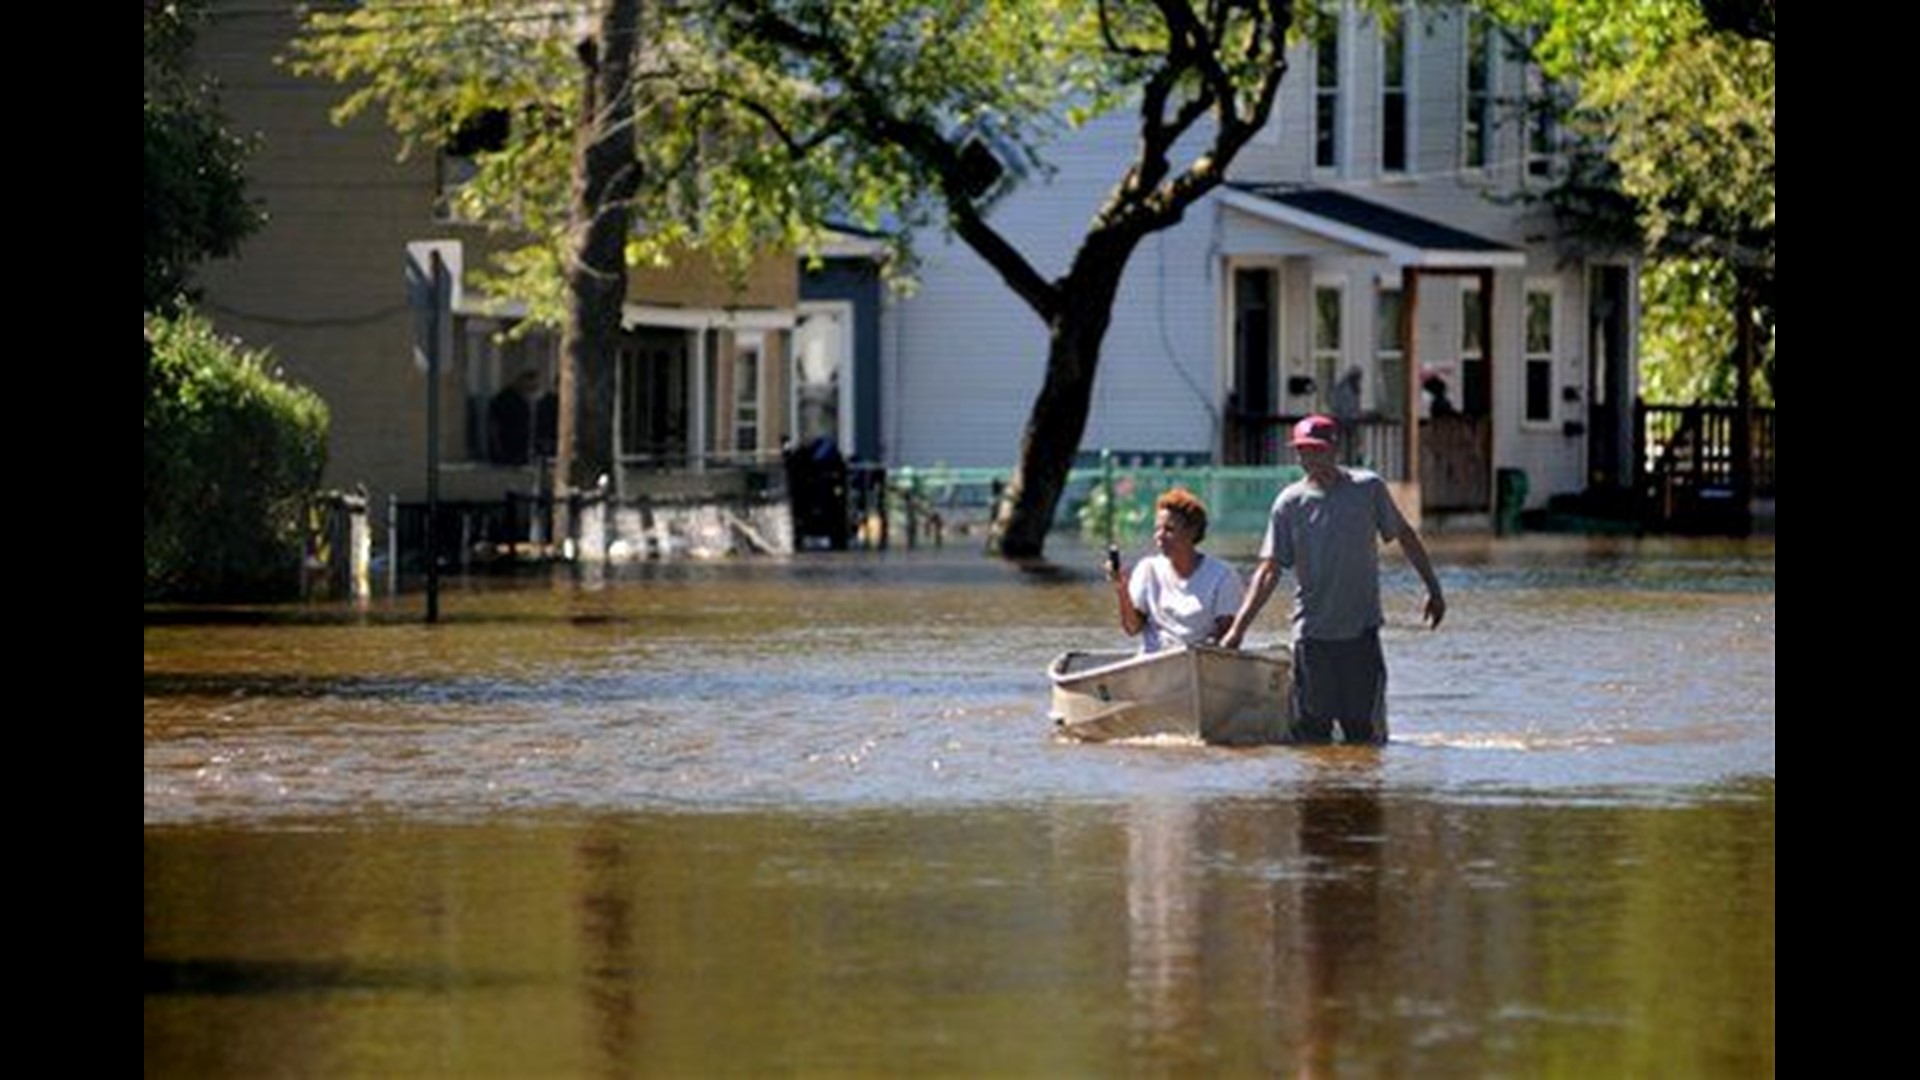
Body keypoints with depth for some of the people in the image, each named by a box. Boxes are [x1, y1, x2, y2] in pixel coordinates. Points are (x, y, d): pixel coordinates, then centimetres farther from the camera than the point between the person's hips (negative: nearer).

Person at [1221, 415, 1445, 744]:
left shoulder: (1368, 488, -1)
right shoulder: (1289, 503, -2)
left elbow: (1405, 535, 12)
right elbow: (1269, 571, -3)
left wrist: (1433, 588, 14)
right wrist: (1238, 628, -11)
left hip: (1360, 630, 0)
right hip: (1312, 631, 0)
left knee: (1364, 730, 0)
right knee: (1310, 730, 0)